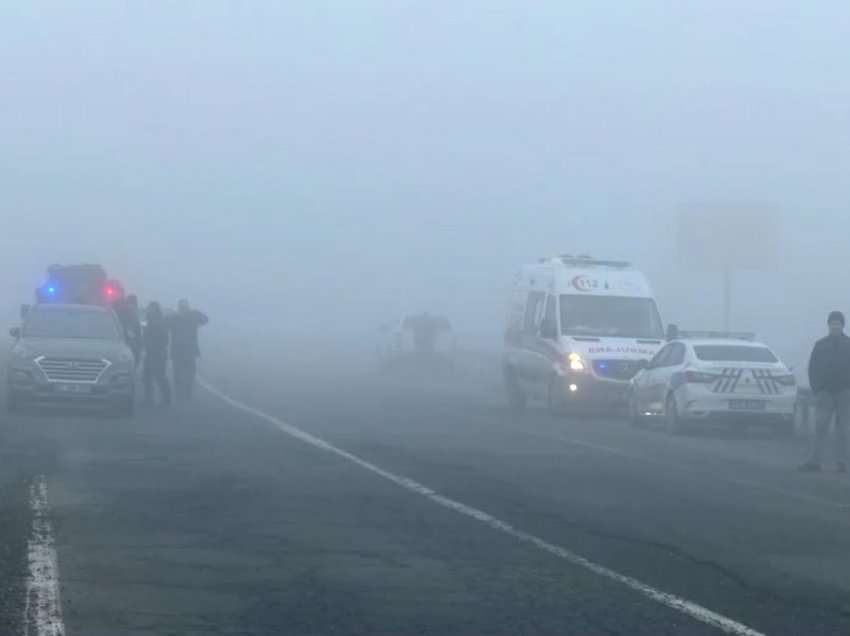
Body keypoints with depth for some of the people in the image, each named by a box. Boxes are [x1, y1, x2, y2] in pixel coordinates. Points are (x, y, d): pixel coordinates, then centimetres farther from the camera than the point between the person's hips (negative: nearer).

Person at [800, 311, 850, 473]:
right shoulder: (821, 345, 8)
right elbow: (812, 368, 8)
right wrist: (816, 389, -1)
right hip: (825, 391, 1)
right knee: (820, 427, -7)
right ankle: (815, 461, -9)